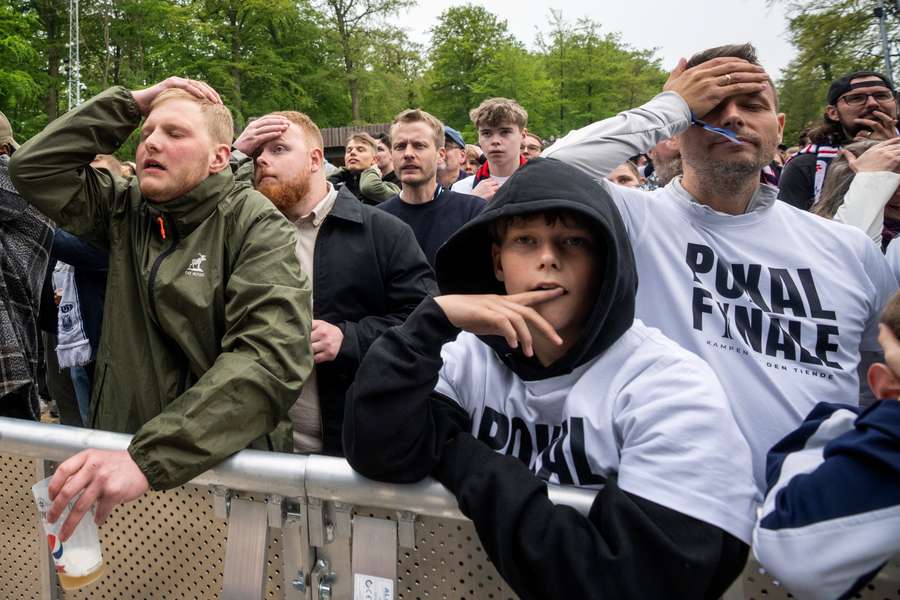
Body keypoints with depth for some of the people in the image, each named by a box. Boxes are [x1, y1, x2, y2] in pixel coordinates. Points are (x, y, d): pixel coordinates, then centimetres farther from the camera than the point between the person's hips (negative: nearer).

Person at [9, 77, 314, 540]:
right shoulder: (126, 211, 6)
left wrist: (149, 456, -34)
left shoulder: (254, 224, -14)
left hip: (224, 463, -4)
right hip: (122, 452, 5)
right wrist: (132, 103, -3)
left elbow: (271, 354, -26)